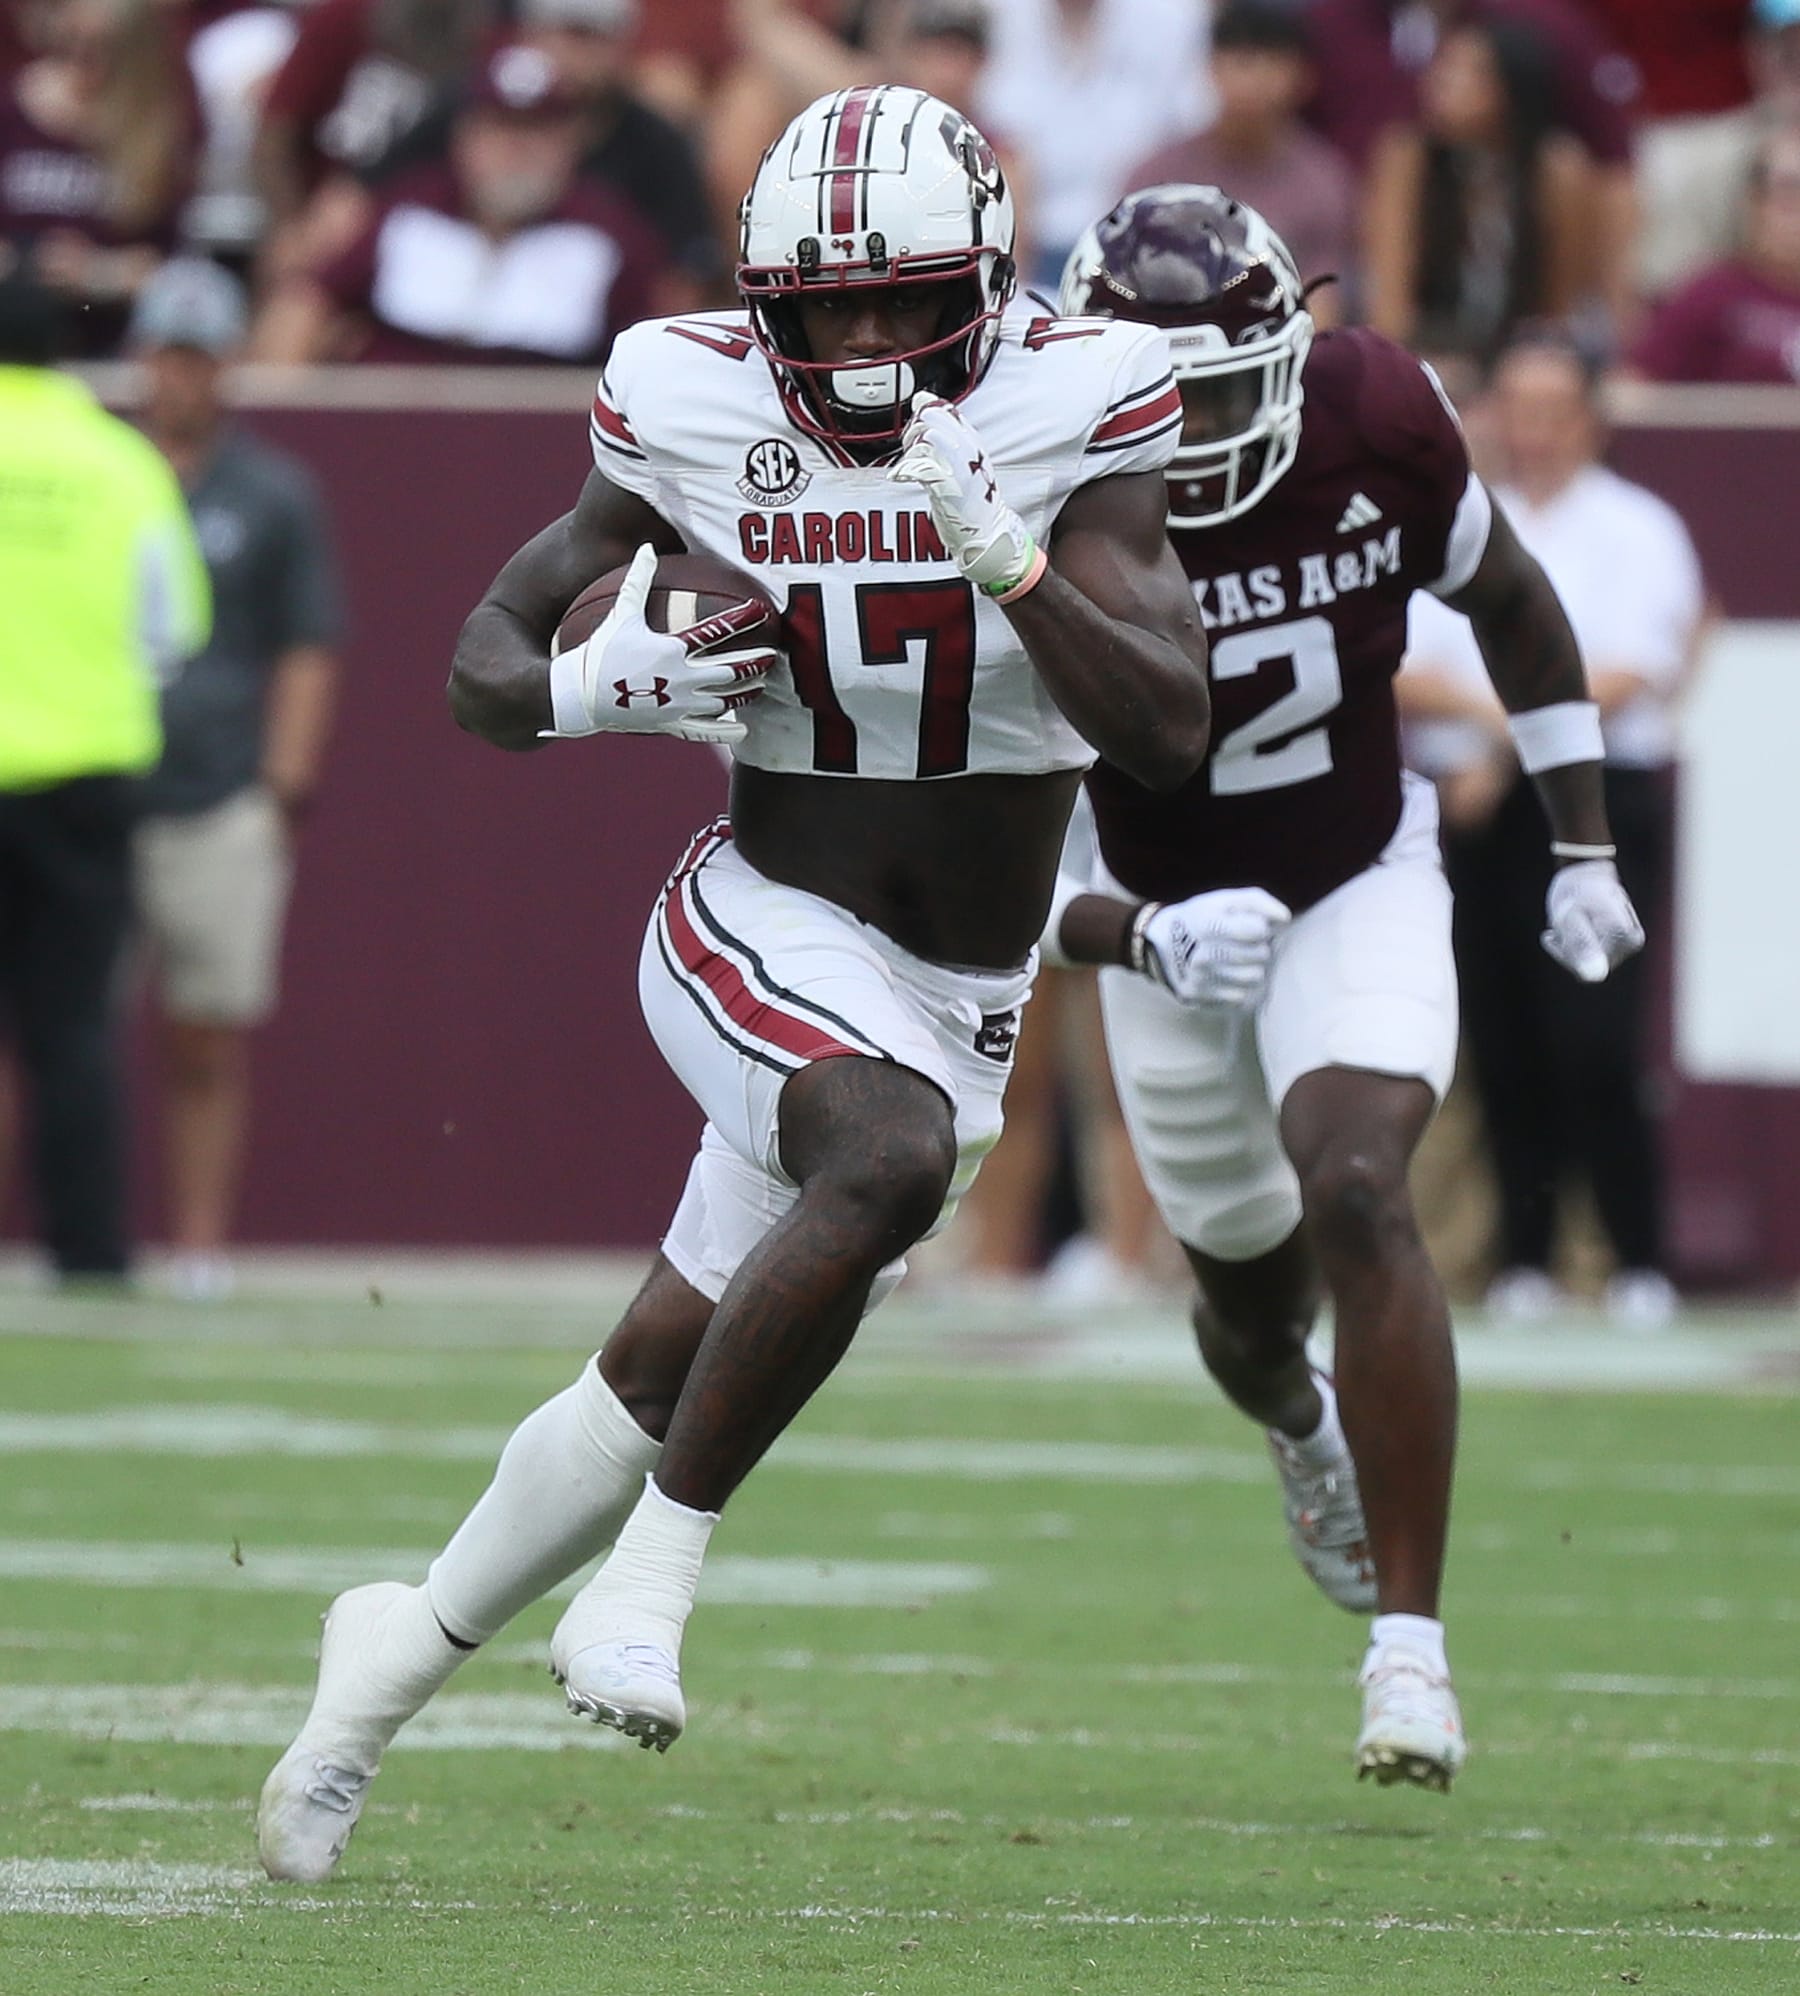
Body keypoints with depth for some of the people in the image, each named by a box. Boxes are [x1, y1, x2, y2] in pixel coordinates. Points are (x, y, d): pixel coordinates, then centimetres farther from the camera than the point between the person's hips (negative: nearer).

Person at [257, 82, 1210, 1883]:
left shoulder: (1067, 420, -11)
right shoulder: (701, 420, -9)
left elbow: (1168, 738, -19)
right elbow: (487, 664, 0)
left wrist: (1003, 551, -31)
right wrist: (604, 688, -22)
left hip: (961, 1001, 3)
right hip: (765, 931, -3)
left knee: (660, 1388, 10)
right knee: (892, 1158, -35)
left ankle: (405, 1645, 32)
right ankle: (653, 1579, -25)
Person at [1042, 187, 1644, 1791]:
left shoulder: (1376, 422, -20)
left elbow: (1511, 603, 2)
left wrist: (1584, 850, 3)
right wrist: (1142, 939, -43)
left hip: (1360, 892, -1)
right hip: (1165, 925, 1)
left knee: (1355, 1191, -25)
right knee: (1252, 1289, 14)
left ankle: (1411, 1647, -23)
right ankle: (1300, 1423, 56)